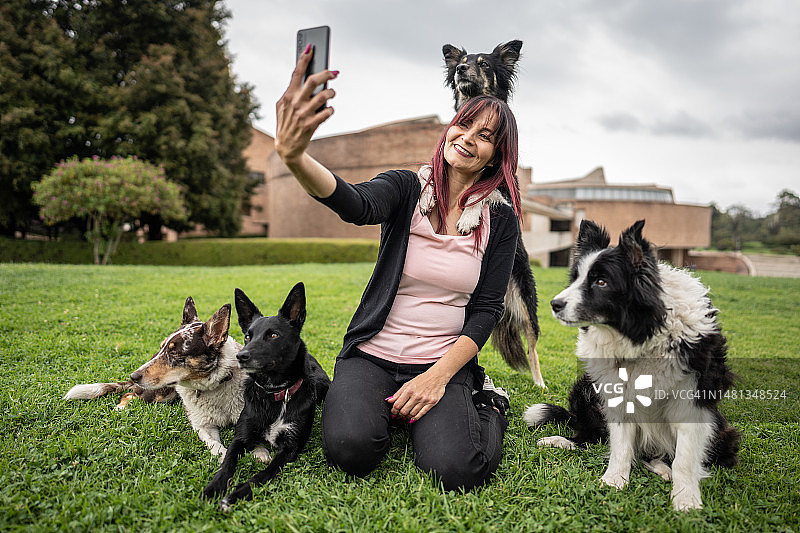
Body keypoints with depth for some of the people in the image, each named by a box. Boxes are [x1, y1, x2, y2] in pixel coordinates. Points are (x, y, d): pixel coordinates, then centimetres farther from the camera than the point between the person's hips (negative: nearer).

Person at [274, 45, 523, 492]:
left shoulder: (501, 218, 0)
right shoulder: (407, 188, -4)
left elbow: (487, 309, -1)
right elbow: (356, 205, -27)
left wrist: (439, 376, -14)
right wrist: (295, 157, -49)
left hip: (446, 362, 0)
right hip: (373, 354, 0)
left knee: (456, 471, -23)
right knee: (350, 447, -26)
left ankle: (485, 403, 11)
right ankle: (396, 408, 9)